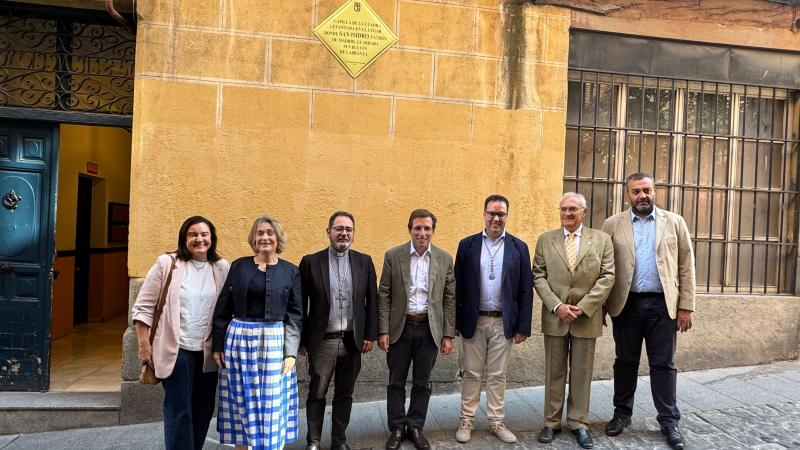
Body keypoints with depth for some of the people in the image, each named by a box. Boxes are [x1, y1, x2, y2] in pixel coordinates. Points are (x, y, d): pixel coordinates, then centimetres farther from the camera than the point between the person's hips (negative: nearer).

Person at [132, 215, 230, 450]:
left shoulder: (222, 268, 2)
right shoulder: (167, 264, -5)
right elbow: (143, 307, -3)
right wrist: (144, 345, -7)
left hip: (208, 352, 3)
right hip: (177, 350, -3)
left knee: (203, 411, 14)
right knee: (179, 411, 2)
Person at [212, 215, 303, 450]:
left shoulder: (291, 271, 1)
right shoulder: (239, 266, 4)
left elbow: (295, 315, -1)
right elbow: (223, 309, 7)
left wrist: (291, 352, -7)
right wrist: (218, 345, 4)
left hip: (274, 342, -1)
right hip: (239, 339, 2)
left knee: (272, 405, 3)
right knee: (241, 402, 10)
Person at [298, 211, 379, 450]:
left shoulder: (364, 261, 3)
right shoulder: (311, 262, -4)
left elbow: (372, 300, 4)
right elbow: (301, 304, -2)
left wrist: (370, 335, 1)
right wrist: (301, 339, -2)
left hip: (352, 340, 2)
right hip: (322, 341, -2)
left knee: (345, 394, 15)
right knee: (317, 394, 11)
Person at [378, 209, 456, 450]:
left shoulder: (445, 259, 0)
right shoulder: (393, 256, -4)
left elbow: (449, 299, 2)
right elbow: (384, 296, -3)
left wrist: (448, 335, -1)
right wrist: (383, 331, -7)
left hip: (429, 328, 1)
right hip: (400, 327, -1)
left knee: (422, 383, 12)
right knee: (396, 382, 10)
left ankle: (415, 427, 29)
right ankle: (396, 428, 27)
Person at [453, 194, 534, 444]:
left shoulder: (519, 247, 1)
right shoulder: (467, 245, 0)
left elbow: (525, 290, 1)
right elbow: (457, 286, 1)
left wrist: (523, 326, -2)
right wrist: (455, 321, -1)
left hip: (504, 323, 0)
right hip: (473, 321, 0)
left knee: (497, 375, 11)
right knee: (471, 374, 10)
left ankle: (496, 422, 26)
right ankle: (467, 421, 23)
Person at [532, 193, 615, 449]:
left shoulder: (601, 239, 3)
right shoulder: (545, 240, 4)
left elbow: (607, 277, -3)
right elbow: (538, 277, 0)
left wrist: (583, 307, -12)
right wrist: (557, 306, -13)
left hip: (587, 317, 0)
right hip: (554, 317, 1)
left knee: (582, 373, 9)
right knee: (554, 372, 9)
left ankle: (578, 423, 23)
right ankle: (551, 422, 21)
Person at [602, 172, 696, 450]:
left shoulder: (674, 222, 5)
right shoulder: (613, 225, 3)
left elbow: (686, 267, 3)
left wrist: (685, 307, -2)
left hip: (663, 304, 0)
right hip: (626, 304, 0)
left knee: (664, 365, 6)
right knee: (625, 362, 12)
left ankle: (669, 421, 19)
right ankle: (622, 414, 26)